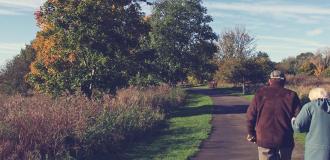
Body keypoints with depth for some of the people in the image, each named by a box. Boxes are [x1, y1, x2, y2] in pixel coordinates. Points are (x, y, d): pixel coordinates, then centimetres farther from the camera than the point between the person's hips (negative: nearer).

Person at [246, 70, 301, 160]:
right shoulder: (291, 95, -2)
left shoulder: (261, 93, -1)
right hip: (285, 139, 1)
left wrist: (251, 133, 11)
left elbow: (251, 115, -1)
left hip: (264, 139, 0)